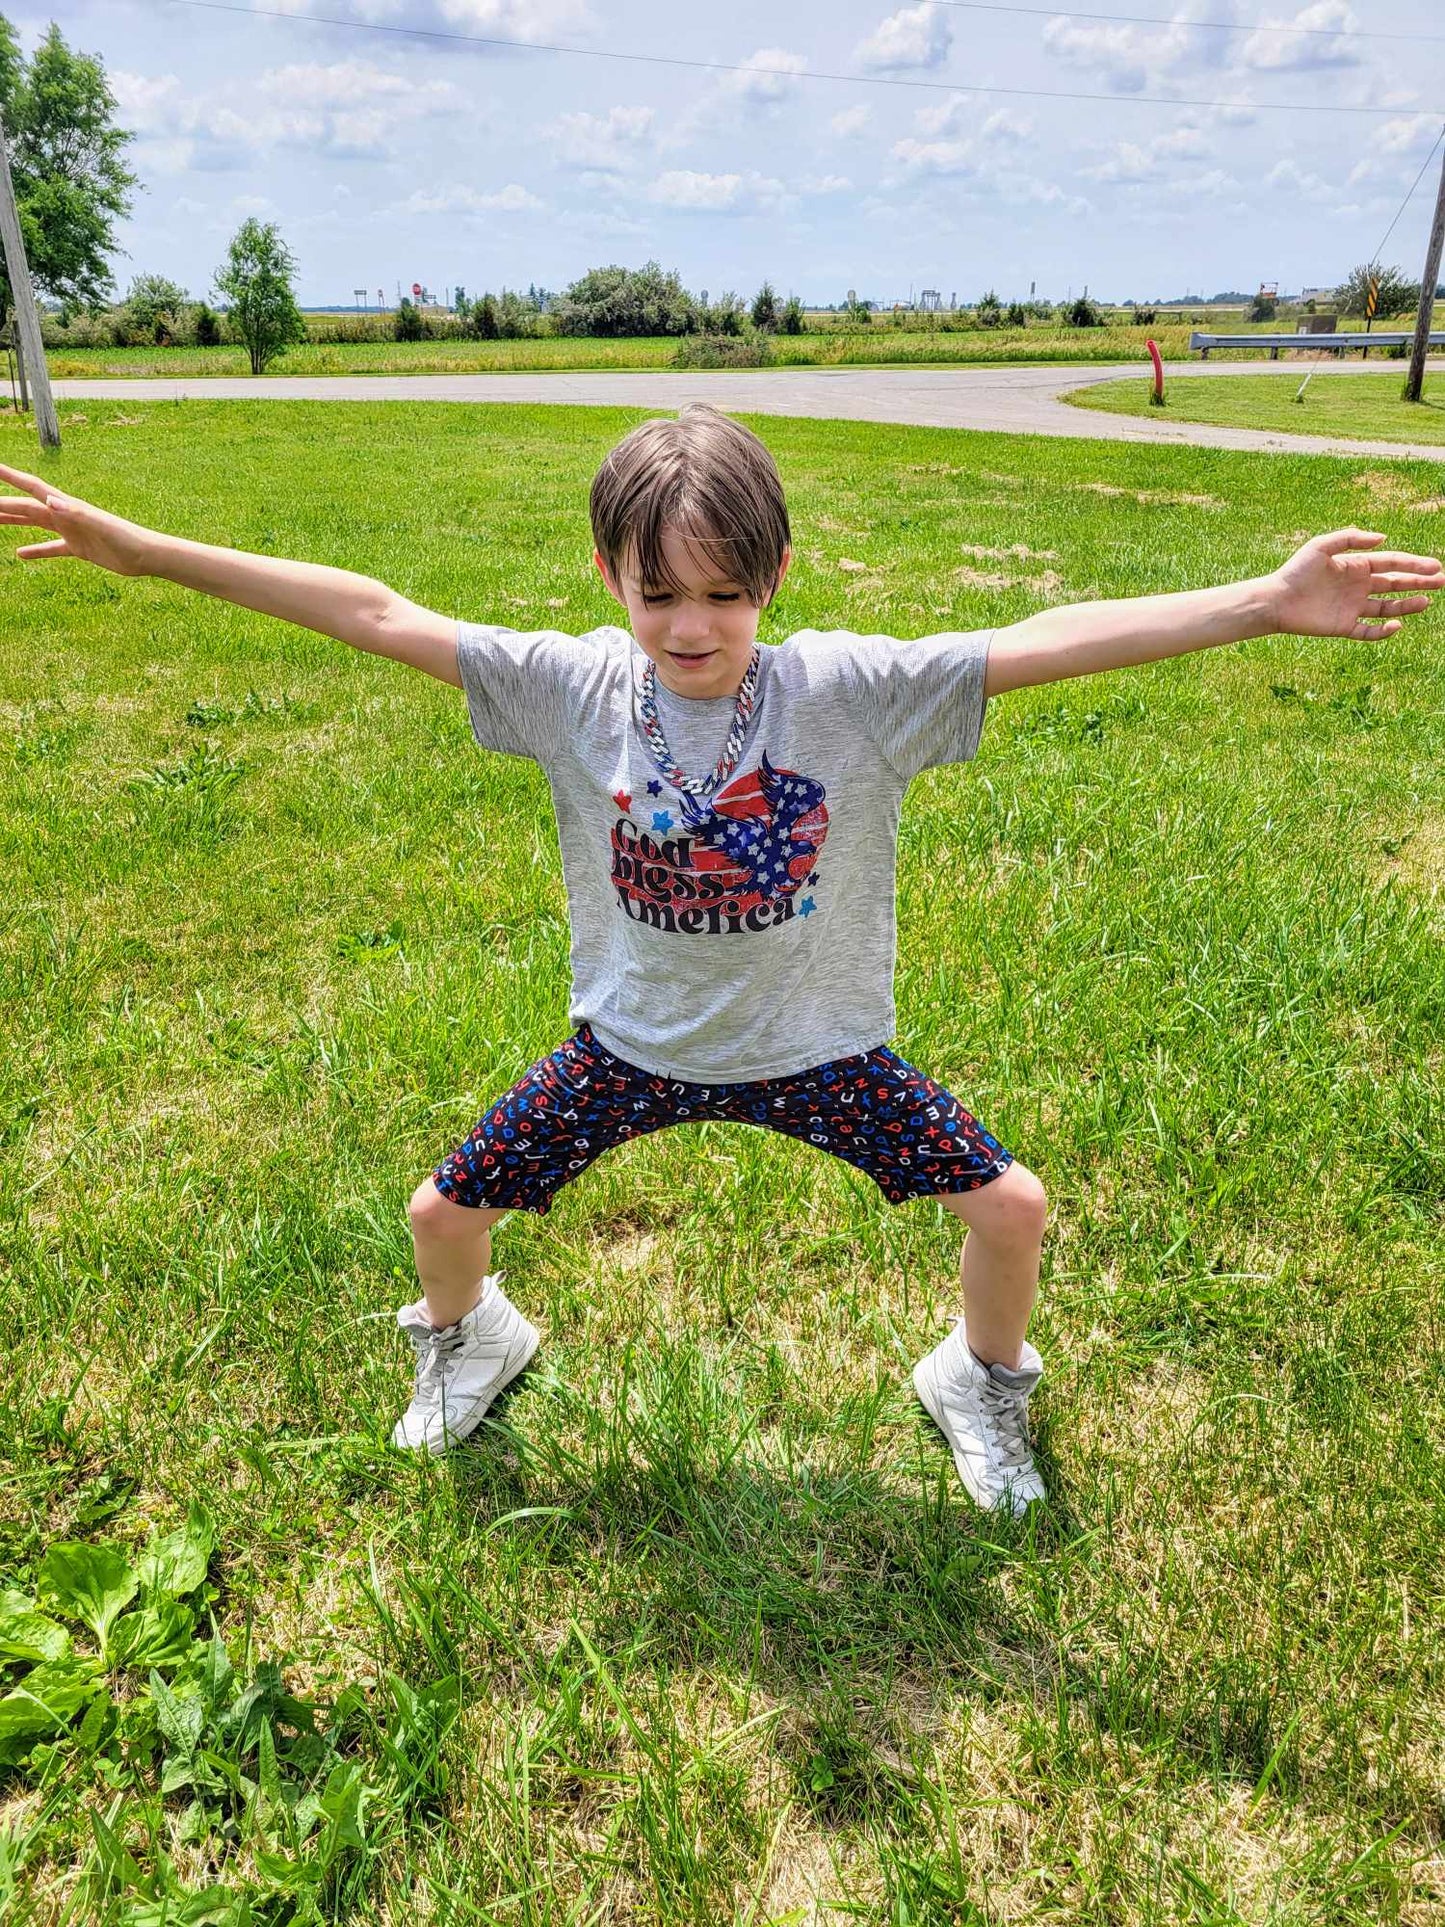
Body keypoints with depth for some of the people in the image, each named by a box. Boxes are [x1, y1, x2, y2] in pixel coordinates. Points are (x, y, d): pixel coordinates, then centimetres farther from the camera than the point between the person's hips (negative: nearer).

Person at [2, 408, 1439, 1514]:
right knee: (443, 1212, 7)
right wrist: (137, 549, -17)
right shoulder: (572, 686, -17)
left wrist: (1263, 603, -36)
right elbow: (370, 614, -16)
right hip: (631, 1042, 1)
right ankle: (468, 1341, 46)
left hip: (818, 1046, 0)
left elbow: (1051, 642, -27)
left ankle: (981, 1379, 34)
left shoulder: (854, 688, -20)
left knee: (1010, 1208, -2)